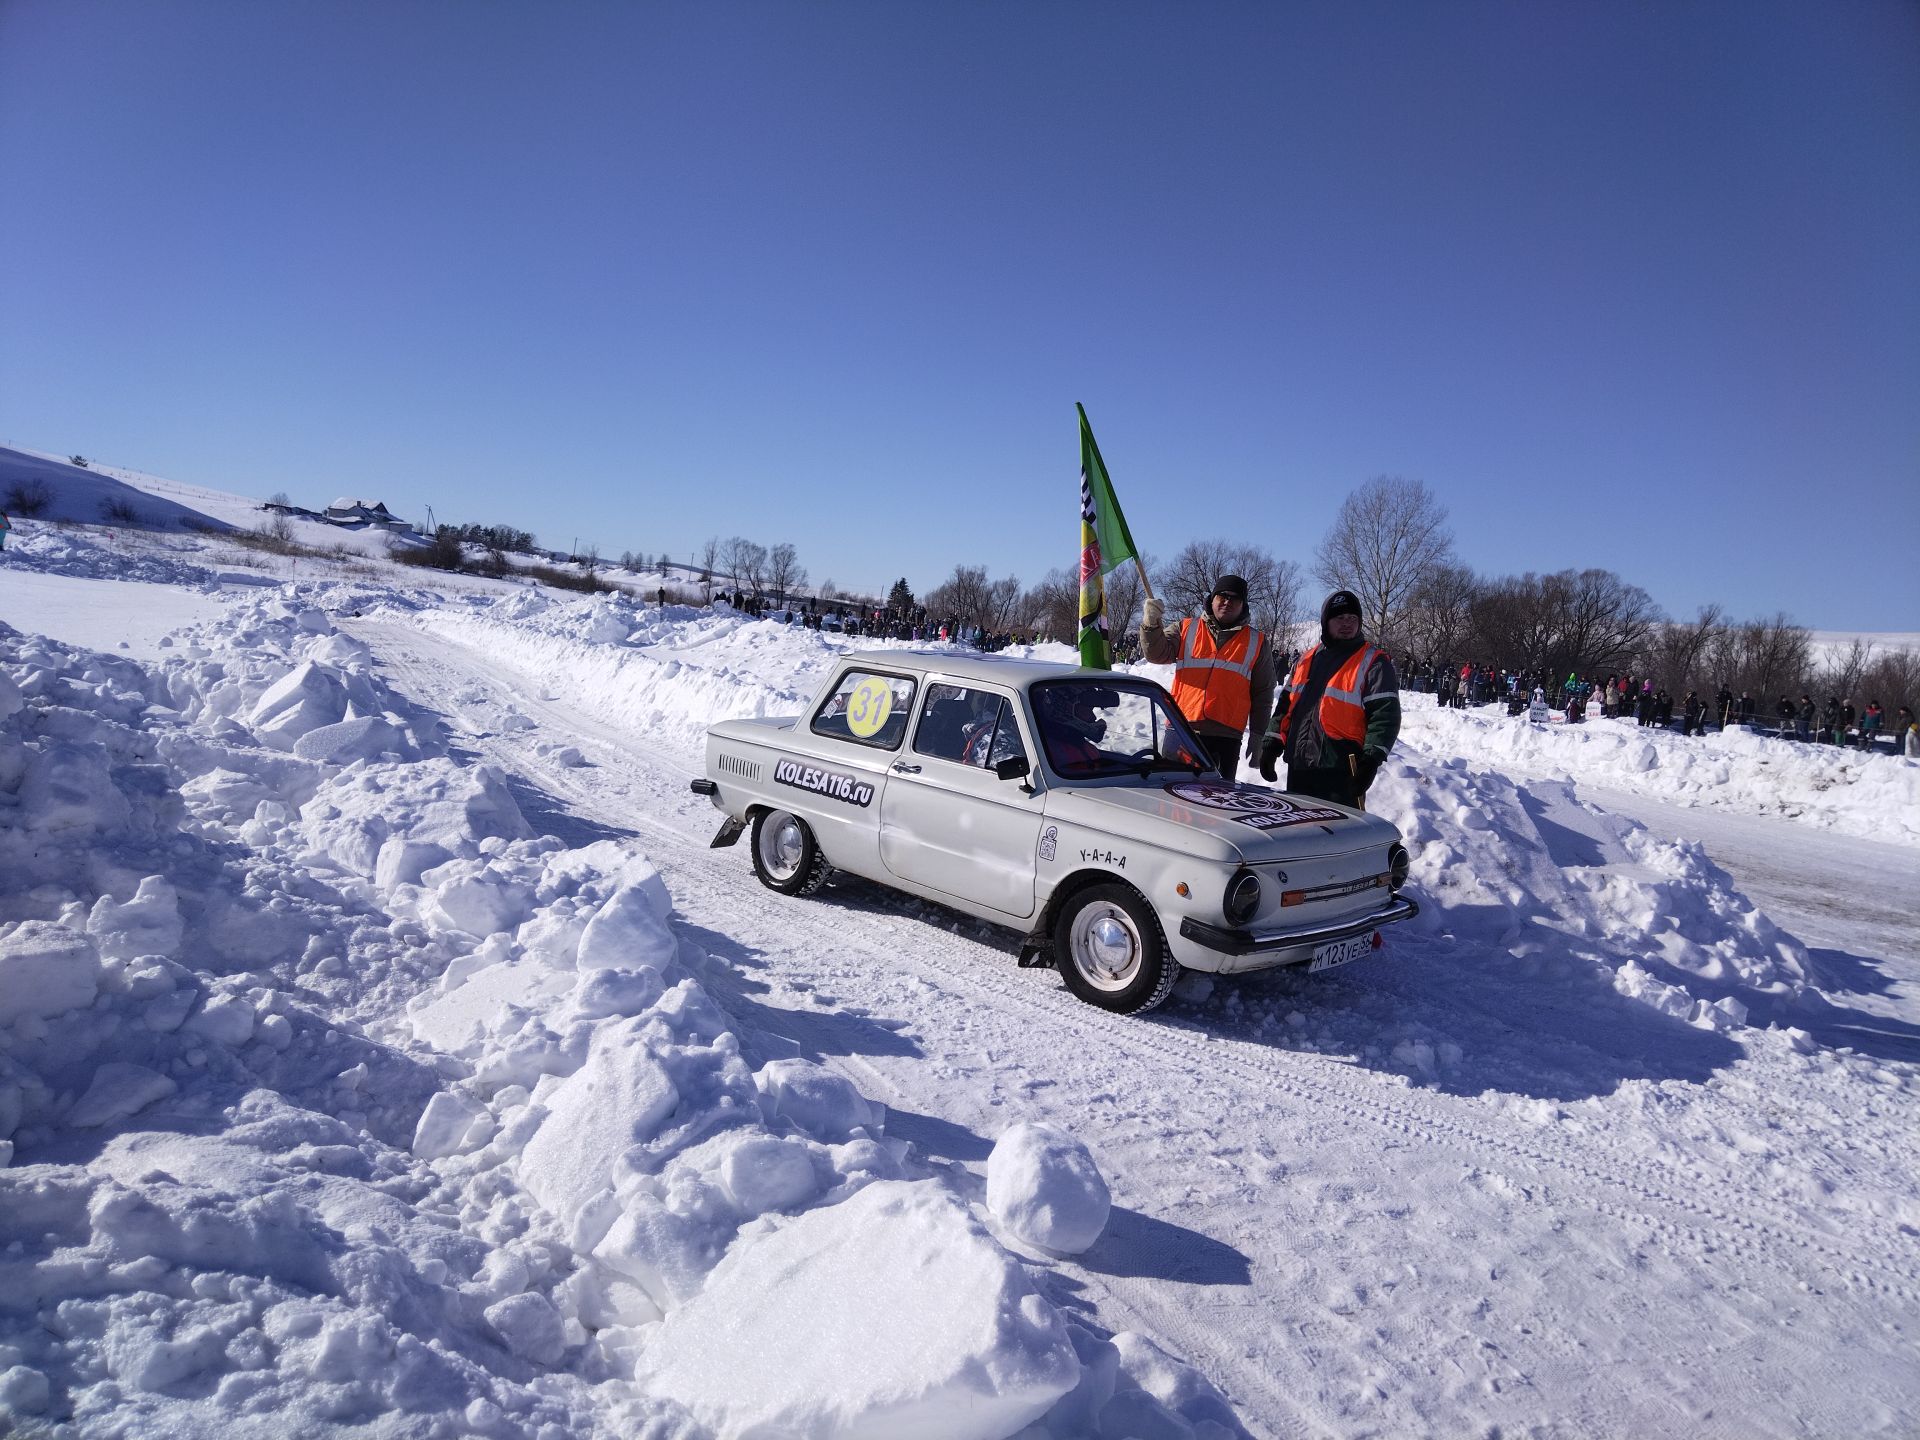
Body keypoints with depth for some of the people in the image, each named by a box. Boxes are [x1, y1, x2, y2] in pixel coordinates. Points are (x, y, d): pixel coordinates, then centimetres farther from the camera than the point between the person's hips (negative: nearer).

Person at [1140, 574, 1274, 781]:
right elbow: (1157, 654, -4)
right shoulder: (1187, 629, 11)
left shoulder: (1257, 642, 11)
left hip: (1226, 738, 0)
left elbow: (1262, 695, 12)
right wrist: (1151, 625, -23)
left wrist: (1258, 738, 8)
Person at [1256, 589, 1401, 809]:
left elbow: (1385, 714, -9)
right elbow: (1286, 704, 21)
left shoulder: (1373, 662, -1)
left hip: (1341, 774, -6)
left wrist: (1372, 758, -19)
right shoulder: (1307, 658, 17)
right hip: (1298, 767, 6)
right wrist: (1272, 743, 13)